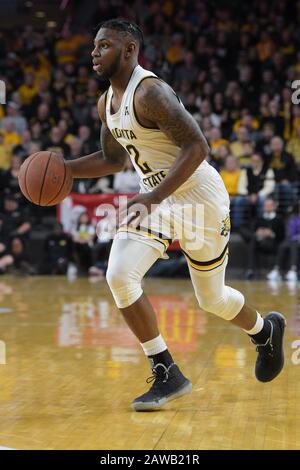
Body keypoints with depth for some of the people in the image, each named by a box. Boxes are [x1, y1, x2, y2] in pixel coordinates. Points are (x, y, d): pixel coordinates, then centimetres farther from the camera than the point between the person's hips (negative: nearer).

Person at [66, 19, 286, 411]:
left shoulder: (150, 92, -23)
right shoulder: (107, 103, 5)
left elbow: (197, 147, -28)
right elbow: (113, 159, 19)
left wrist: (154, 196, -34)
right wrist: (63, 169, 4)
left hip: (199, 200, -7)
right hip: (155, 201, 8)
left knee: (212, 299, 8)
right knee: (120, 276, -14)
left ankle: (266, 331, 43)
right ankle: (167, 376, -5)